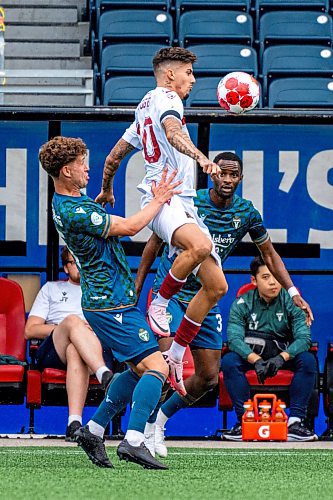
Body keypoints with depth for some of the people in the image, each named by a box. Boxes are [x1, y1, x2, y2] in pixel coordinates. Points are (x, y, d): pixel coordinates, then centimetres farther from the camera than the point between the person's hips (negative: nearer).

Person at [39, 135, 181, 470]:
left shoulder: (69, 203, 13)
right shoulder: (73, 212, -21)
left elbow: (118, 227, 23)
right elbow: (128, 227, -18)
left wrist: (156, 199, 16)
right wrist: (159, 200, -3)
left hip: (106, 301, 11)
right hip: (111, 304, -11)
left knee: (138, 369, 18)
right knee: (156, 367, -15)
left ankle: (93, 430, 19)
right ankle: (134, 441, -23)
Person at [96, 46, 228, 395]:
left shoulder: (145, 109, 29)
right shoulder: (165, 97, 0)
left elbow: (114, 155, 36)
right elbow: (173, 132, -24)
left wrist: (106, 190, 52)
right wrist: (200, 157, -40)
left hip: (183, 203, 10)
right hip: (163, 196, -10)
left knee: (216, 286, 3)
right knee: (200, 245, -40)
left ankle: (176, 356, 10)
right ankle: (159, 303, -19)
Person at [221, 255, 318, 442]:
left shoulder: (291, 302, -8)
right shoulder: (242, 304, -7)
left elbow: (304, 337, -17)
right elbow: (234, 337, -18)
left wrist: (282, 357, -35)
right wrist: (256, 360, -36)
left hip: (285, 353, 0)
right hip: (251, 353, 0)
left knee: (308, 360, -30)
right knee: (229, 361, -30)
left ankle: (295, 421, -30)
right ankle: (245, 419, -28)